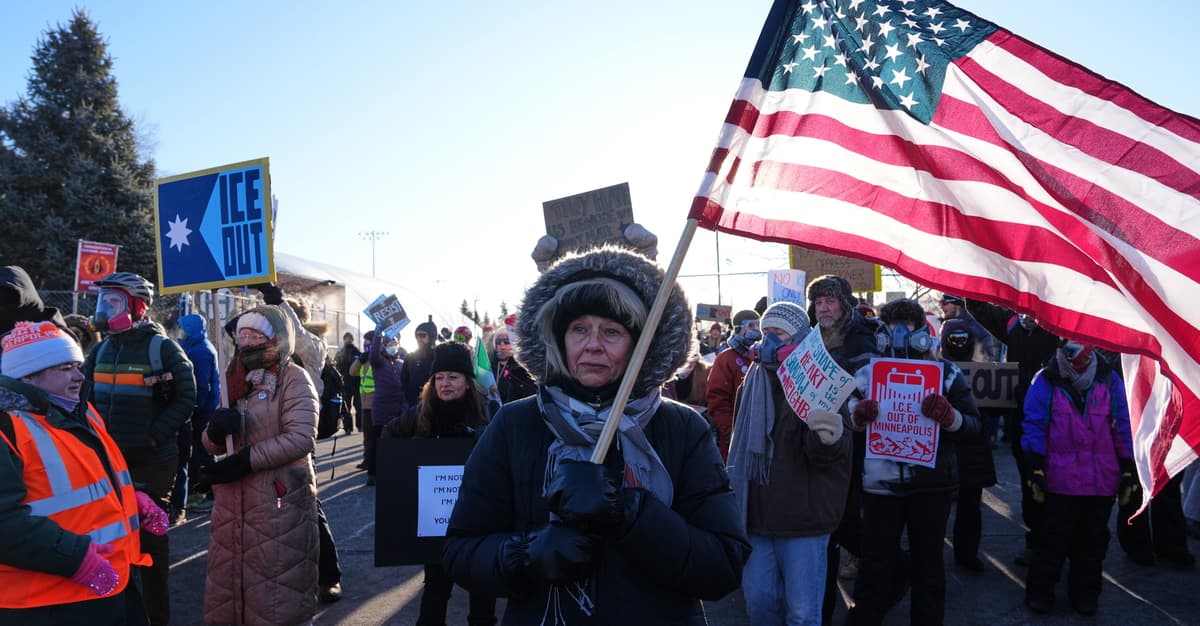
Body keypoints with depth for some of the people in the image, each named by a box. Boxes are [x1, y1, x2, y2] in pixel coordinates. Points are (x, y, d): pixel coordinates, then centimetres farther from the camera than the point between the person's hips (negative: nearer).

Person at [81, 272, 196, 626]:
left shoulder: (162, 348, -7)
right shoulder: (102, 349, 10)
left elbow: (185, 401, -9)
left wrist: (151, 437, -16)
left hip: (151, 461, -5)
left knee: (150, 538, 5)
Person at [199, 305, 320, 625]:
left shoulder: (293, 378, -6)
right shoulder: (236, 378, 13)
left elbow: (301, 438, -18)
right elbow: (212, 444, 13)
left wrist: (246, 461, -19)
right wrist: (215, 430, -10)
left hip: (280, 495, -6)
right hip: (234, 495, 6)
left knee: (279, 586, 0)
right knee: (227, 578, 13)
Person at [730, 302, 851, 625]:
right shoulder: (752, 383, 10)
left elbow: (826, 456, -20)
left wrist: (829, 439, -43)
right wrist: (735, 499, 17)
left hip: (803, 518, -5)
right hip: (756, 515, 5)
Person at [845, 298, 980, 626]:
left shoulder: (947, 373, 1)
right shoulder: (867, 373, 4)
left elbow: (974, 423, -2)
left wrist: (949, 415, -23)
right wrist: (858, 415, -13)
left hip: (931, 483, 0)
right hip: (881, 483, 0)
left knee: (927, 563, 14)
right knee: (875, 564, 8)